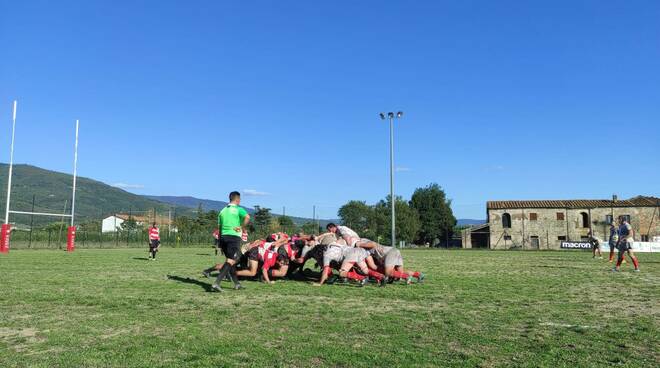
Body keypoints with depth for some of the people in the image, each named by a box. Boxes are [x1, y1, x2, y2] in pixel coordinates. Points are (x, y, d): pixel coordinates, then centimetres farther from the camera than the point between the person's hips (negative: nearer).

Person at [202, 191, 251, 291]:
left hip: (223, 237, 7)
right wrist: (241, 227, -9)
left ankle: (236, 283, 21)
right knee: (230, 262, -7)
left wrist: (220, 243, 20)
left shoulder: (223, 211, 17)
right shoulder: (238, 209, -1)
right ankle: (217, 283, -18)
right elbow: (247, 217, -23)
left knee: (230, 261, 17)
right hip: (234, 237, -7)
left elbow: (219, 227, 16)